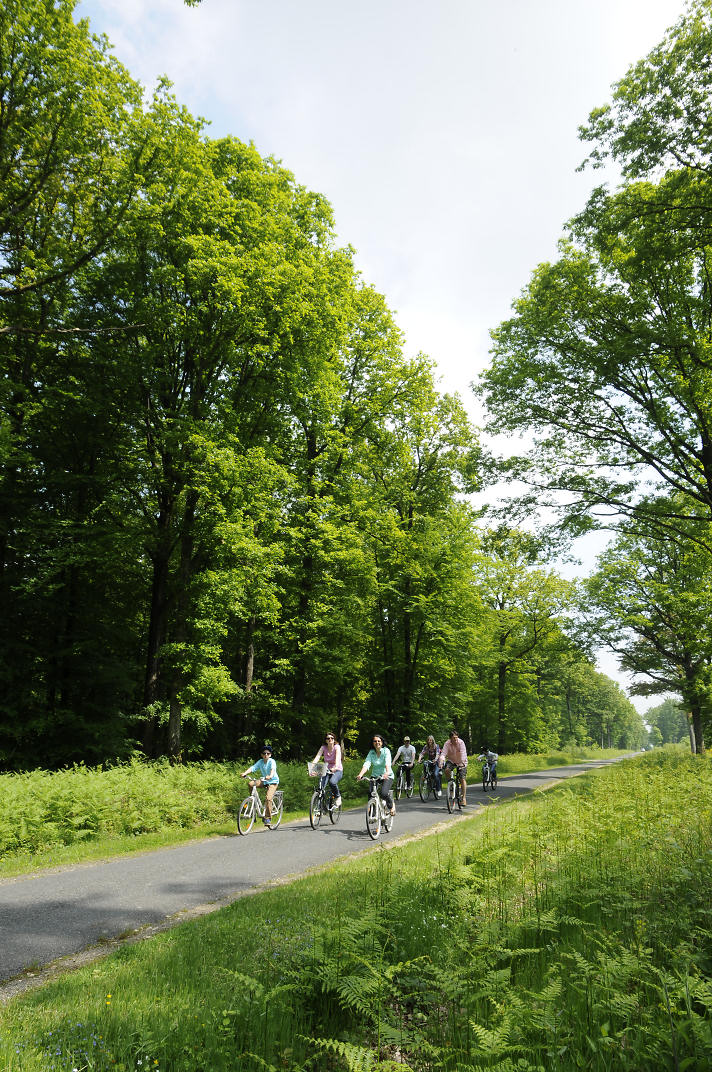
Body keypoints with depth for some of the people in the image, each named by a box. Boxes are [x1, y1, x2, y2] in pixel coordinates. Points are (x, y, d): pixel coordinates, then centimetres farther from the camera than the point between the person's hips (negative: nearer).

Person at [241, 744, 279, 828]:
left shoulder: (272, 761, -15)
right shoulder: (260, 761, -4)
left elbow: (273, 769, -35)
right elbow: (252, 768, -18)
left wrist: (270, 776, -56)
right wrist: (245, 773, -36)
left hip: (273, 781, -5)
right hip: (264, 780, 5)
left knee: (268, 798, -23)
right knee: (251, 783, -21)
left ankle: (268, 818, -11)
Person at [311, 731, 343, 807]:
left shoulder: (337, 747, -13)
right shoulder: (323, 747, -5)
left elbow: (338, 757, -31)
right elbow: (317, 757, -19)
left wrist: (336, 767, -50)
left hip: (337, 770, -3)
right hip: (327, 770, 3)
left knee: (332, 782, -34)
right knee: (320, 786, -22)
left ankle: (338, 798, -8)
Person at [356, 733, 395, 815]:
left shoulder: (386, 751, -11)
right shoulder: (371, 752, -2)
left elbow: (388, 763, -28)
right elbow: (366, 764, -16)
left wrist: (387, 772, -49)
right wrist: (360, 774, -34)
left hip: (387, 776, -3)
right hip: (375, 776, 3)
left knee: (384, 793, -25)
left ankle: (391, 805, 8)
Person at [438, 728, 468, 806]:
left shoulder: (461, 742, -24)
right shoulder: (447, 743, -20)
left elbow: (463, 753, -33)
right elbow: (443, 754, -29)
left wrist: (462, 763, -47)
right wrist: (441, 763, -44)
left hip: (461, 762, -2)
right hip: (451, 761, 2)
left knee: (462, 779, -11)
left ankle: (463, 797, -2)